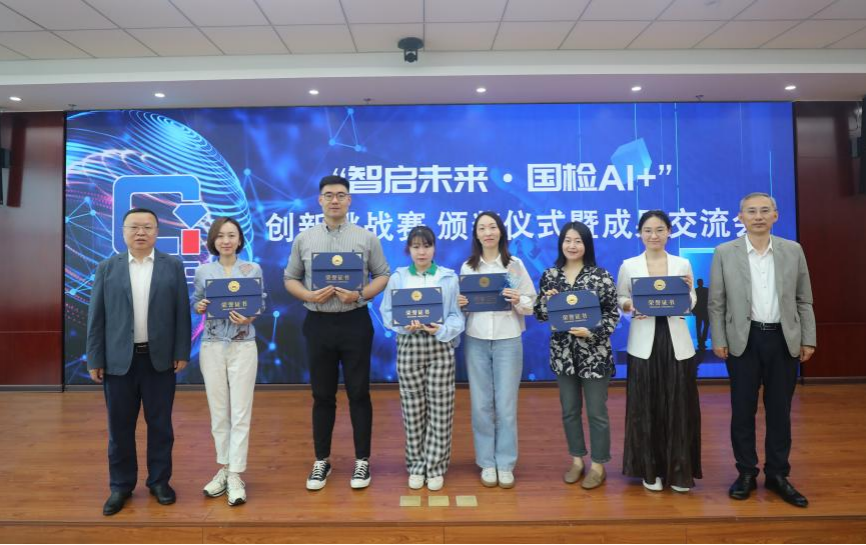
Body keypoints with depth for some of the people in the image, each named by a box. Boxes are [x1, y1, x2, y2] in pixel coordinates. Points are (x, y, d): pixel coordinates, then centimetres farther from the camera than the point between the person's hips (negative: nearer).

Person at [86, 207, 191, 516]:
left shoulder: (173, 267, 2)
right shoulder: (107, 268, 4)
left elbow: (182, 313, 0)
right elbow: (96, 317, 2)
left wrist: (182, 353, -4)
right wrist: (94, 360, -1)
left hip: (160, 359, 0)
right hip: (118, 360, 1)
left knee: (160, 424, 8)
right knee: (120, 427, 9)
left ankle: (159, 480, 24)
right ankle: (121, 485, 25)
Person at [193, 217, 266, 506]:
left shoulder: (253, 269, -1)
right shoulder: (203, 271, 4)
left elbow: (261, 305, 3)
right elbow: (196, 302, 11)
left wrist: (249, 318, -17)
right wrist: (199, 306, -12)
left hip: (243, 347, -2)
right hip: (212, 347, 2)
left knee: (240, 414, -1)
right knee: (218, 413, 10)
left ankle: (235, 476, 7)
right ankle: (223, 469, 25)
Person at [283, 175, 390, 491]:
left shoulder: (366, 238, 1)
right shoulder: (304, 239, 6)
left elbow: (384, 276, 2)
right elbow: (290, 279, 9)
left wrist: (360, 294, -15)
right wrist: (309, 295, -11)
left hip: (355, 322, -1)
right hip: (318, 323, 2)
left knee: (358, 393, 5)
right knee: (322, 395, 11)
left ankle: (362, 461, 19)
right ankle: (321, 461, 25)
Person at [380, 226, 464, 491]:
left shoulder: (449, 277, 4)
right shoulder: (397, 277, 6)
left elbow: (457, 315, 0)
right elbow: (387, 313, 2)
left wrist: (442, 330, -19)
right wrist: (405, 325, -16)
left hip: (440, 346, 0)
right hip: (408, 346, 1)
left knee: (439, 409, 2)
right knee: (413, 409, 7)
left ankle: (435, 466, 17)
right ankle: (416, 465, 22)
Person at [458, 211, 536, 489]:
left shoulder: (515, 264, 1)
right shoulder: (467, 267, 7)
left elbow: (531, 304, 2)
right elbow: (463, 304, 12)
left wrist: (517, 301, -18)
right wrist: (459, 304, -10)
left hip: (508, 341, -1)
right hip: (476, 341, 2)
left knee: (506, 405, 3)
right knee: (481, 404, 7)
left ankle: (505, 463, 18)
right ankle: (487, 462, 21)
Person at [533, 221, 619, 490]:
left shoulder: (601, 276, -7)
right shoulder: (550, 275, 2)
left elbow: (613, 314, -5)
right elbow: (540, 314, 6)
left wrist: (592, 331, -20)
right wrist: (547, 300, -14)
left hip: (595, 354, -3)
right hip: (563, 353, 3)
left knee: (596, 411, 7)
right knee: (569, 410, 14)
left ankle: (598, 465, 23)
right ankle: (576, 460, 31)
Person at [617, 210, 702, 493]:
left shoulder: (683, 264, 5)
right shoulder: (629, 266, 1)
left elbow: (691, 305, 10)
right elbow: (619, 299, 7)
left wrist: (688, 291, -11)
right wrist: (630, 306, -14)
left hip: (676, 342, 1)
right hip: (644, 344, -1)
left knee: (678, 408, 5)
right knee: (645, 408, 5)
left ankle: (679, 471, 19)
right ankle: (650, 469, 19)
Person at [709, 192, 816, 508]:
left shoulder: (793, 251, 5)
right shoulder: (725, 253, -1)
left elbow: (804, 300, 7)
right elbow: (716, 303, 0)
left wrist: (809, 339, 3)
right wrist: (718, 340, -5)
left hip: (784, 339, 2)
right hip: (744, 340, -1)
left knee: (779, 411, 10)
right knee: (743, 410, 6)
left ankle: (778, 475, 23)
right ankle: (746, 473, 20)